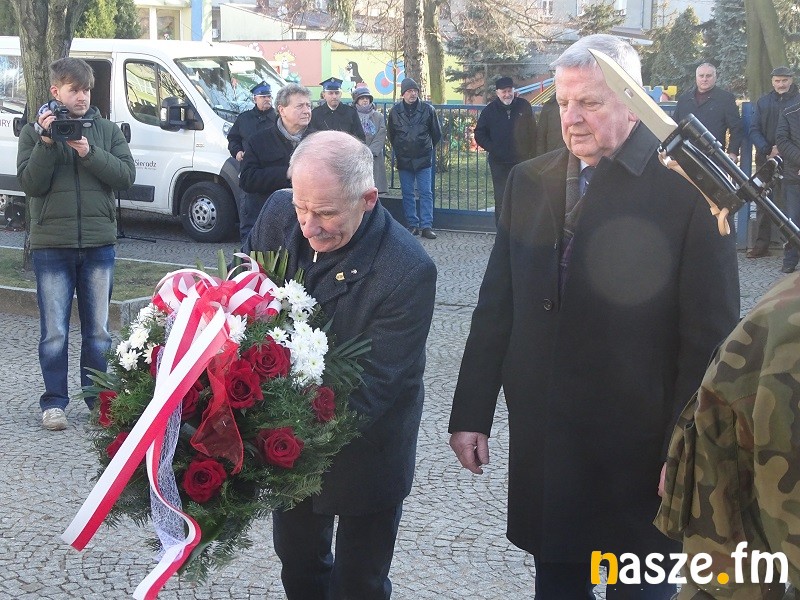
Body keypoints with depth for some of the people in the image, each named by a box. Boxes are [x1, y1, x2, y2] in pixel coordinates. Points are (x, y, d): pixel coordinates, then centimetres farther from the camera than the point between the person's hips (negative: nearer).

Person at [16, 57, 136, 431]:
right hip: (51, 245, -1)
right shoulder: (34, 132, 4)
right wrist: (47, 141, -16)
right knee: (54, 331, 1)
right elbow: (30, 184, -6)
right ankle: (54, 402, 9)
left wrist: (89, 153, -15)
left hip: (99, 244, 2)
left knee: (98, 330, 9)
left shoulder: (106, 130, 8)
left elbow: (127, 176, -3)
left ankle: (100, 399, 18)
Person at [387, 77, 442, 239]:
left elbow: (436, 134, 9)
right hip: (404, 160, 2)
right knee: (407, 194, 5)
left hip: (423, 159, -1)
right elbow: (391, 135, 16)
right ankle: (412, 224, 12)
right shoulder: (395, 111, 2)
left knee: (426, 193, -3)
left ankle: (427, 226, -1)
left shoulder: (427, 109, -2)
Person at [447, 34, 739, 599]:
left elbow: (711, 333, -10)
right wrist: (471, 414, 6)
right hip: (541, 441, 4)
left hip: (639, 448, -4)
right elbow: (496, 307, 8)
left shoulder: (688, 187, -10)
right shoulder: (529, 182, 6)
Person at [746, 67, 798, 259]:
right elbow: (754, 130, 6)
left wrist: (781, 149, -13)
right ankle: (761, 245, 8)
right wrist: (767, 151, -9)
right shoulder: (763, 102, 11)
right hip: (766, 159, 3)